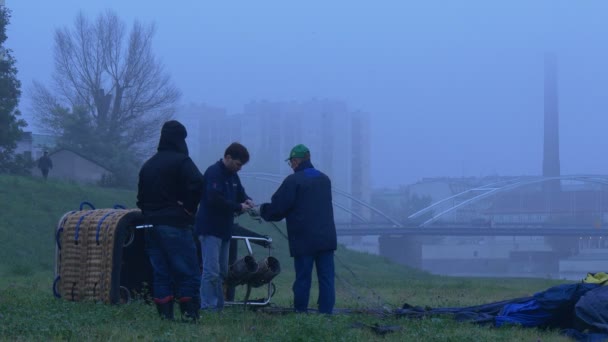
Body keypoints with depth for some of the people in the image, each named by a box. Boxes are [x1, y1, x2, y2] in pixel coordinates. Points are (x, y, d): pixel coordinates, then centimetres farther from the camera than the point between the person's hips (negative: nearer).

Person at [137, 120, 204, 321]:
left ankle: (165, 314, 5)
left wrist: (149, 215, 14)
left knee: (160, 273, 8)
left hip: (152, 224, 7)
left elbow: (141, 198, 19)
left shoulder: (148, 165, 17)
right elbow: (196, 183, -23)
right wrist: (189, 208, -11)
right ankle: (189, 312, -10)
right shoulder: (181, 161, -6)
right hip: (175, 224, -7)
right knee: (188, 272, -4)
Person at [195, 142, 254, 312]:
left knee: (222, 271, 13)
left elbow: (240, 192, 25)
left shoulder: (232, 175, 14)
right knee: (211, 271, -13)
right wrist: (238, 207, -19)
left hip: (224, 230, 10)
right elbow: (214, 199, -24)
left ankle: (218, 306, 18)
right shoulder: (214, 172, -15)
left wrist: (246, 200, 1)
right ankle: (207, 307, -13)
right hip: (210, 229, -10)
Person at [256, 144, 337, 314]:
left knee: (303, 279, 1)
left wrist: (261, 210, 12)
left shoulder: (293, 181, -9)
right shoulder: (324, 179, 14)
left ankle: (300, 312, 5)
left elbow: (278, 207, -9)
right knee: (326, 278, 3)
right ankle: (326, 312, 1)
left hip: (304, 240, -5)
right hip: (326, 238, 5)